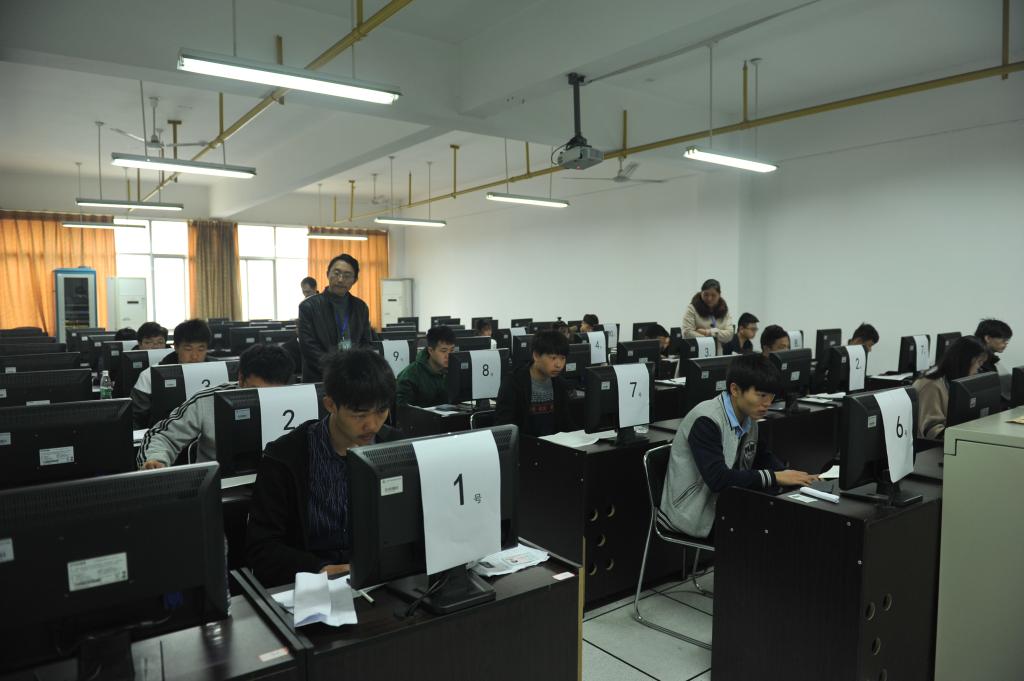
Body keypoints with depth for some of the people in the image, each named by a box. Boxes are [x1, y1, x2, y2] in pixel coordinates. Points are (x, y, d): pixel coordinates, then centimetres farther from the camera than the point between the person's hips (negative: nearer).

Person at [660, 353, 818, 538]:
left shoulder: (749, 418, 2)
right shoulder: (706, 421, -22)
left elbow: (762, 457, 15)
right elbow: (717, 478, -30)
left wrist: (788, 476, -6)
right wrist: (774, 477, -25)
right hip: (695, 513, -8)